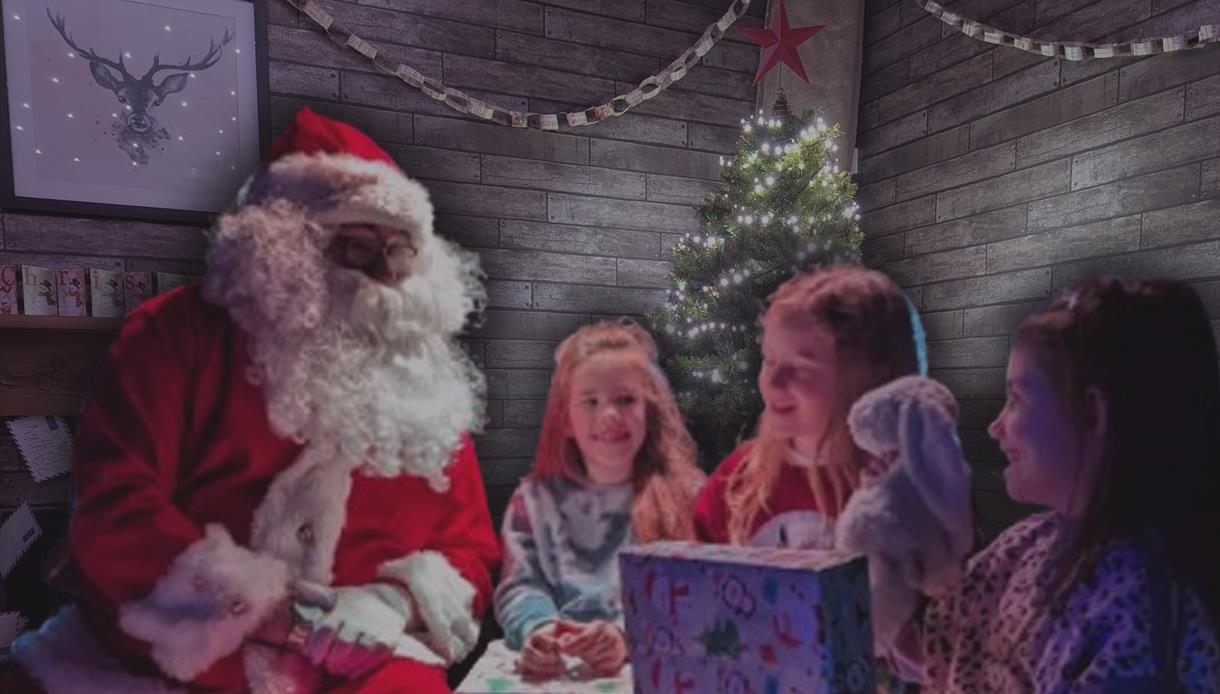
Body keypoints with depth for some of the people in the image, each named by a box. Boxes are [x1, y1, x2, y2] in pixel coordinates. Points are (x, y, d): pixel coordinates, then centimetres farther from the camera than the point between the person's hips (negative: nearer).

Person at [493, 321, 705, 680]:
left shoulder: (682, 494, 3)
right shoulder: (535, 498, 11)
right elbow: (520, 586, 3)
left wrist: (628, 636, -25)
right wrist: (538, 630, -19)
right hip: (556, 667, 2)